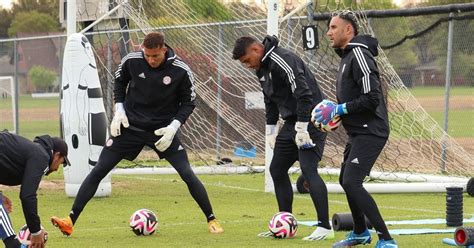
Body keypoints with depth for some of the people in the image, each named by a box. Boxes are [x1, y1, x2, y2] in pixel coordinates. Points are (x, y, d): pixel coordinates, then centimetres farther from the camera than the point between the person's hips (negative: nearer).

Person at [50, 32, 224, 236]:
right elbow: (119, 82, 9)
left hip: (163, 129, -1)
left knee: (188, 175, -11)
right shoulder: (132, 61, -12)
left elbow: (188, 103, -2)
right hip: (130, 126, 1)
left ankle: (211, 220, 6)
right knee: (98, 171, -5)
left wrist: (174, 126, -15)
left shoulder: (181, 71, -16)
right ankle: (70, 221, -3)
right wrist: (119, 110, -3)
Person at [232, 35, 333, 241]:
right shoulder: (262, 68, 12)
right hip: (292, 121, 10)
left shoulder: (282, 61, -20)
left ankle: (325, 227, -17)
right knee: (276, 170, 11)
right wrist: (271, 131, 20)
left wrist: (302, 129, -25)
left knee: (308, 169, -18)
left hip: (310, 120, -10)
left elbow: (304, 94, -26)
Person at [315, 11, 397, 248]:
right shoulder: (347, 56, 16)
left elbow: (371, 98, -23)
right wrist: (335, 112, 11)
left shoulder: (359, 55, -16)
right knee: (346, 180, 21)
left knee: (352, 182, -19)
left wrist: (339, 109, -16)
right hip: (357, 131, 11)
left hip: (370, 132, -11)